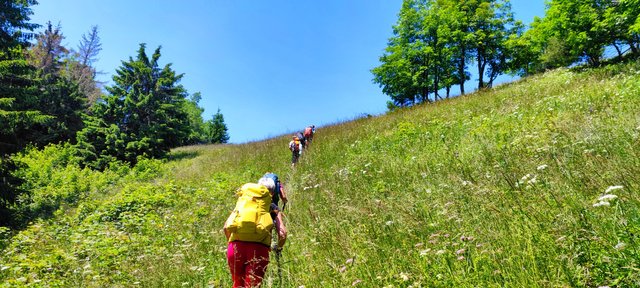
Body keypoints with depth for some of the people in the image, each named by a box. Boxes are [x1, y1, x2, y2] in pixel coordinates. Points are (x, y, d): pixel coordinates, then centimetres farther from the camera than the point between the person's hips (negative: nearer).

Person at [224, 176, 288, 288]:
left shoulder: (242, 200, 23)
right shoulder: (273, 208, 17)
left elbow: (226, 227, 16)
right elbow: (282, 233, 6)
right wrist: (278, 247, 26)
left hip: (236, 246, 3)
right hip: (259, 248, -2)